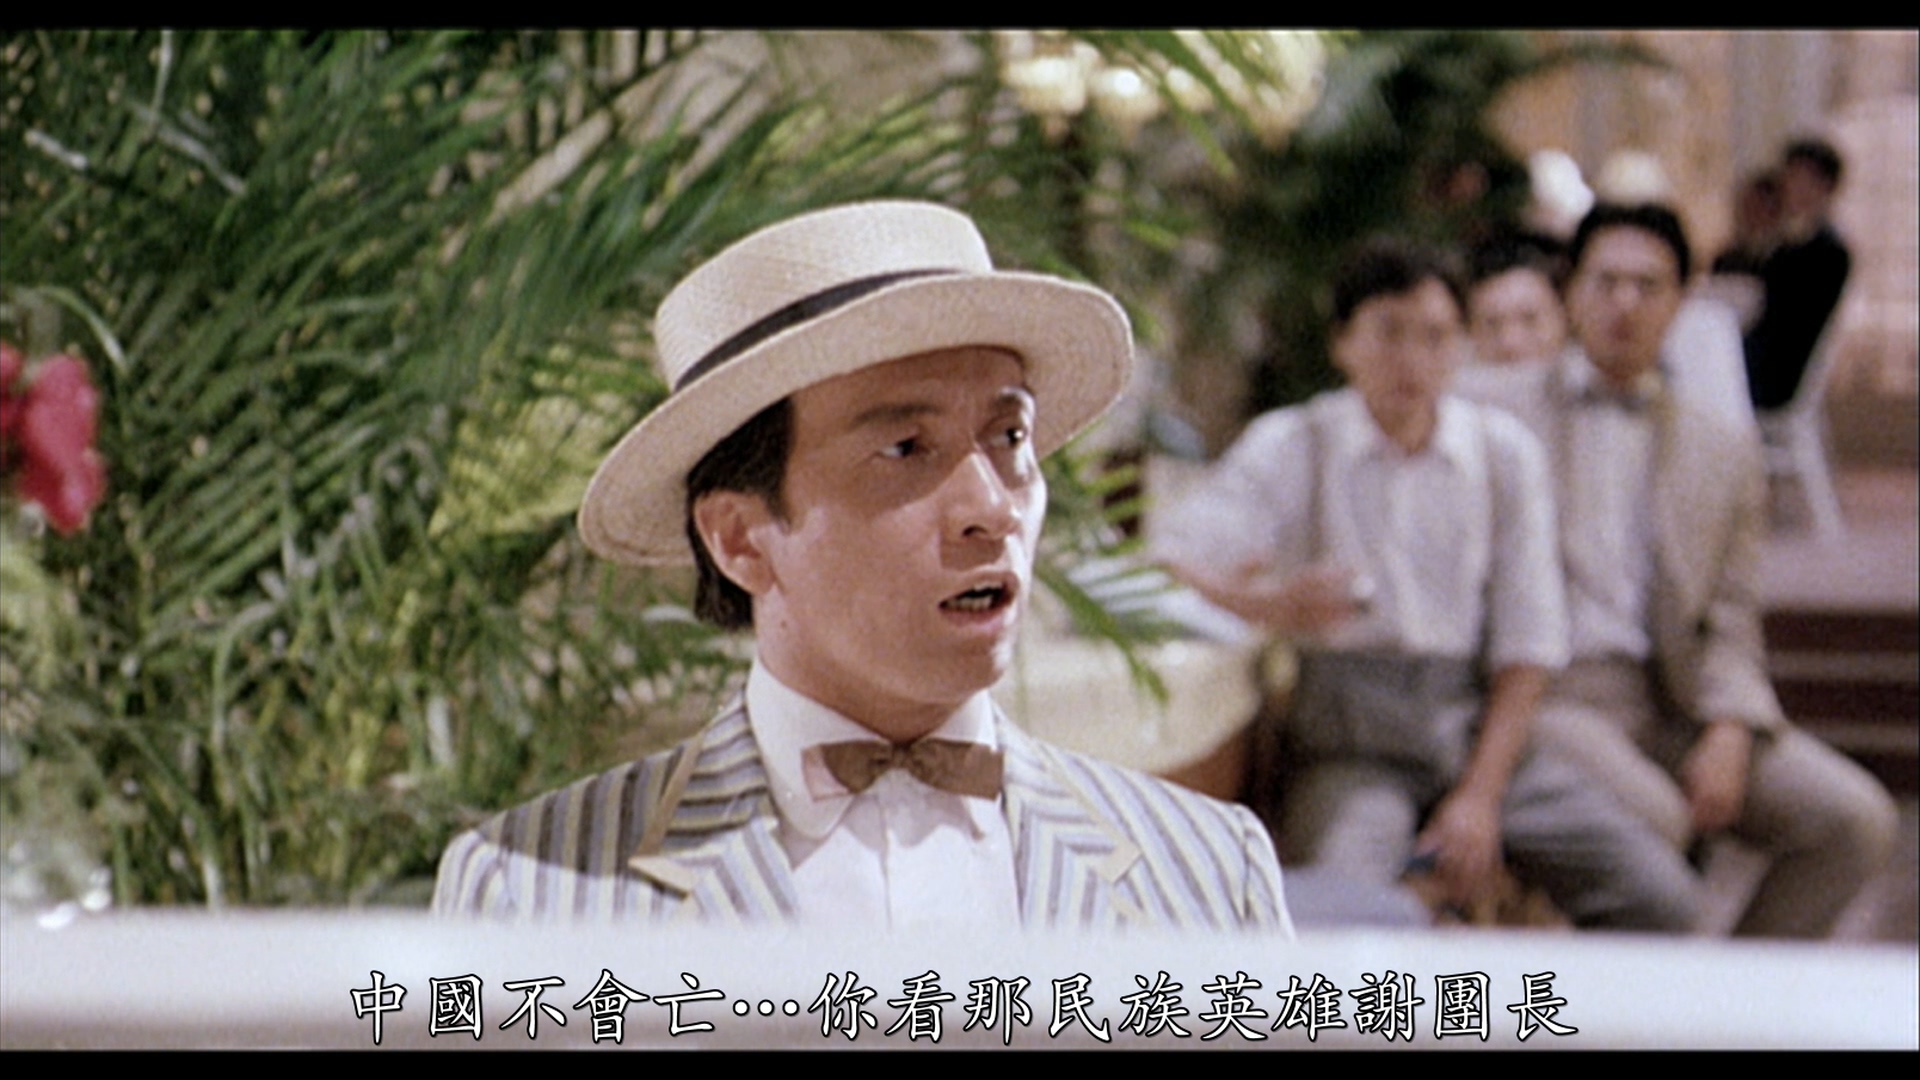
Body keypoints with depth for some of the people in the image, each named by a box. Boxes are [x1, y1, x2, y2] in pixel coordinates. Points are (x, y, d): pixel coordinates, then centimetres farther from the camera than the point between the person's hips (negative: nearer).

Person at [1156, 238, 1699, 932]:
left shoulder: (1505, 451, 9)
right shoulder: (1290, 446, 2)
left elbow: (1528, 641, 6)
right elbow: (1170, 566, -9)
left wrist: (1480, 795, -5)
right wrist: (1267, 606, -31)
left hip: (1479, 726, 3)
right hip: (1346, 739, -3)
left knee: (1661, 900, -12)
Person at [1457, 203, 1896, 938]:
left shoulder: (1725, 455, 19)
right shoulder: (1496, 420, 10)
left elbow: (1730, 627, 12)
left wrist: (1728, 735, -7)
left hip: (1674, 704, 4)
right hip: (1546, 693, -4)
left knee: (1855, 818, -15)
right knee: (1652, 818, -32)